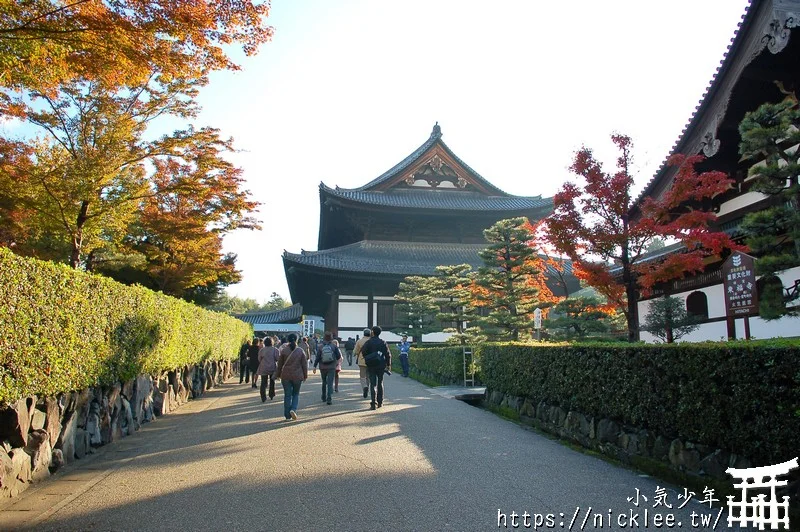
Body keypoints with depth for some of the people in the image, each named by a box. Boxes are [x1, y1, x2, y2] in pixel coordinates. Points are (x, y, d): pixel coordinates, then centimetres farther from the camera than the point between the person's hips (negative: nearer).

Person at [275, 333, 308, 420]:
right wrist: (305, 375, 12)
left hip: (286, 376, 0)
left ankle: (287, 416, 9)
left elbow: (280, 364, 2)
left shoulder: (284, 350, -4)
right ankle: (293, 409, -8)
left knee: (287, 395, 7)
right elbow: (304, 365, 2)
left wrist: (278, 374, 14)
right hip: (297, 376, 0)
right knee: (296, 394, 15)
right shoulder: (300, 351, -2)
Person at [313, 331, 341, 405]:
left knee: (324, 382, 19)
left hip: (323, 367, 2)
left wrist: (315, 366, 0)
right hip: (331, 367, -2)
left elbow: (317, 357, -7)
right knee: (330, 383, -3)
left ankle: (324, 397, 29)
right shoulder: (334, 346, -8)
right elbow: (339, 356, -4)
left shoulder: (320, 346, -7)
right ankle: (329, 399, -14)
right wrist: (336, 360, 17)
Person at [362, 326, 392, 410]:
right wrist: (388, 364, 8)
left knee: (373, 384, 0)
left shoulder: (368, 342, -5)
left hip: (371, 366, -2)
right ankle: (380, 402, 20)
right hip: (381, 366, 2)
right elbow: (388, 354, -2)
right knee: (380, 383, 16)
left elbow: (363, 352, -9)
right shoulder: (383, 343, -1)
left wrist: (367, 359, 9)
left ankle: (373, 403, -10)